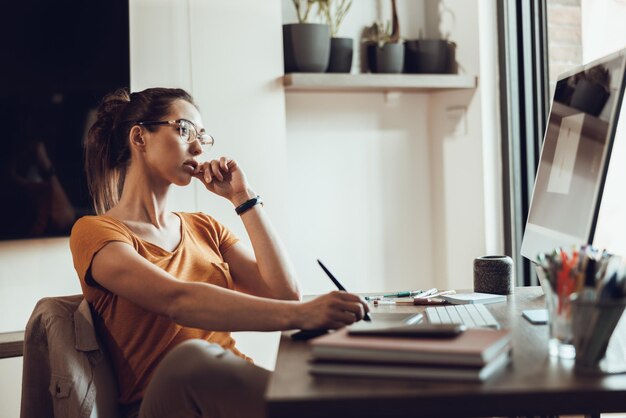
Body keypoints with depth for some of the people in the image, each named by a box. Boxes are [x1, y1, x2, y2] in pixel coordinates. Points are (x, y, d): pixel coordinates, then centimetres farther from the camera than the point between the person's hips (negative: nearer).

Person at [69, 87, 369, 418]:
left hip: (234, 389, 4)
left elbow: (284, 293, 3)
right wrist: (299, 315, -35)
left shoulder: (204, 228, 16)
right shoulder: (94, 232, -3)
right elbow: (177, 301, -23)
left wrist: (242, 198, 3)